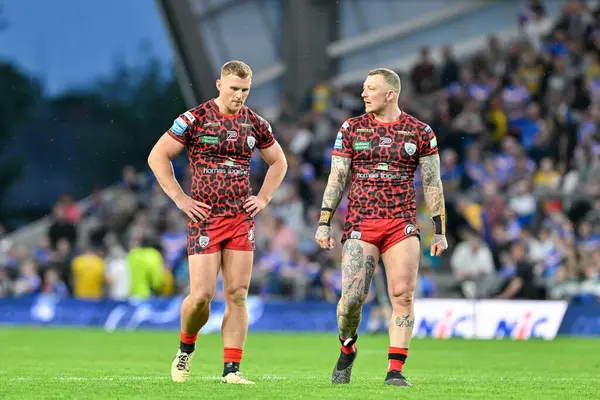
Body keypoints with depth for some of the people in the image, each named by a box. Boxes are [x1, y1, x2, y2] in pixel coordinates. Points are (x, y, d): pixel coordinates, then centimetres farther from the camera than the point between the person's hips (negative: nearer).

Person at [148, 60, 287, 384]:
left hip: (242, 219, 4)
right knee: (201, 295, -8)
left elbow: (278, 162, 24)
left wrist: (263, 198, 11)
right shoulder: (195, 119, -5)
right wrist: (180, 198, -6)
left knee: (237, 295, -2)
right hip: (205, 218, -3)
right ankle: (186, 348, 20)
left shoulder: (255, 124, 8)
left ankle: (231, 369, 1)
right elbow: (157, 156, -2)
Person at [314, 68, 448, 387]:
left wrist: (439, 230, 2)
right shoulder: (351, 129, 7)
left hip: (402, 224, 0)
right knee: (352, 297, -9)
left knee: (403, 296, -9)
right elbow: (336, 178, 7)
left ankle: (395, 371, -5)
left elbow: (432, 184, 7)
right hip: (360, 224, 0)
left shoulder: (420, 132, 5)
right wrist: (324, 223, -1)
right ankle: (347, 350, 19)